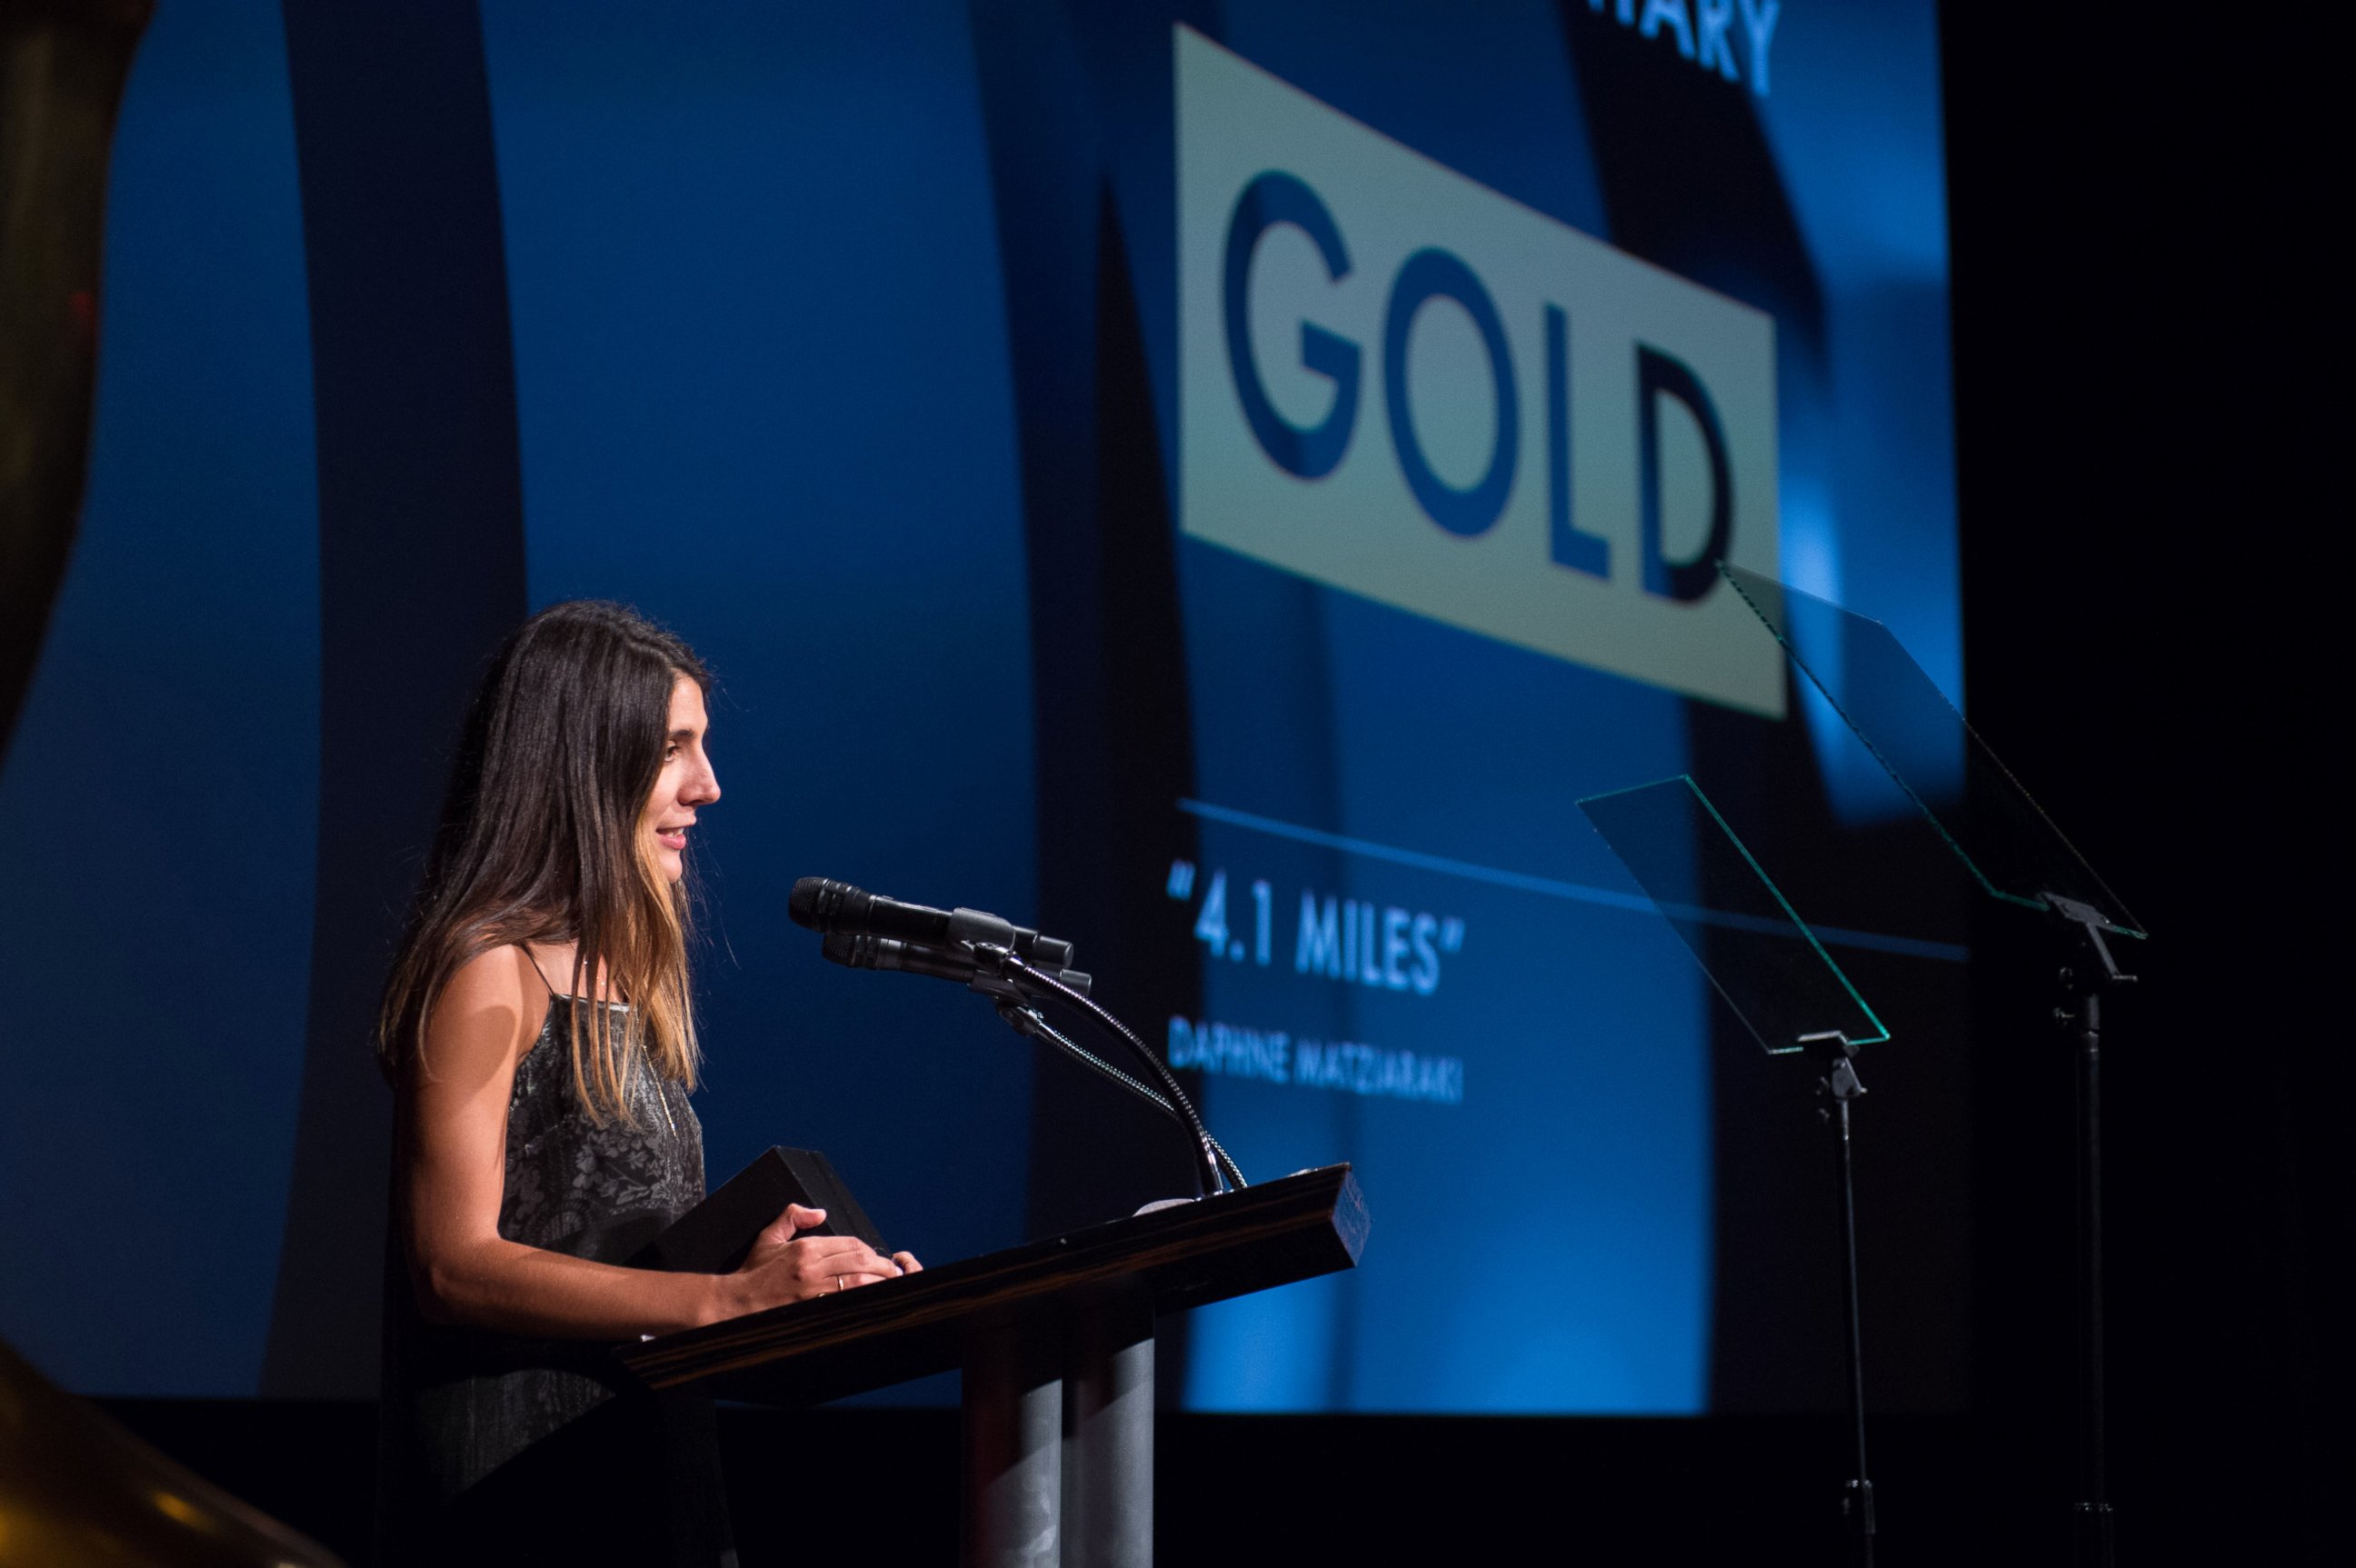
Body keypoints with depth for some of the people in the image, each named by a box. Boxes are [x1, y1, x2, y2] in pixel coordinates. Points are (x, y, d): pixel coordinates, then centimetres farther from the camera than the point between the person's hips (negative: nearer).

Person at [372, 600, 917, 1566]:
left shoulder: (618, 971, 17)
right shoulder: (487, 972, -10)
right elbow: (454, 1265, -18)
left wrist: (777, 1275, 3)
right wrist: (724, 1299, -23)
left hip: (646, 1476, 8)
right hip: (517, 1487, -8)